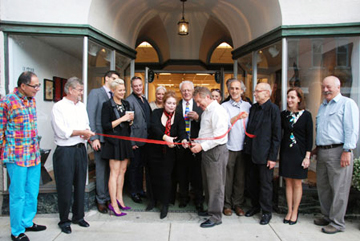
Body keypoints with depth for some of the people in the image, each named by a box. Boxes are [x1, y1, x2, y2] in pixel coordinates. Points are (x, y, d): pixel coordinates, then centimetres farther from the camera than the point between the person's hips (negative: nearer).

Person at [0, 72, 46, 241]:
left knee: (32, 192, 15)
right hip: (16, 156, -6)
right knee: (18, 194, 4)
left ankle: (28, 222, 33)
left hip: (34, 155, 7)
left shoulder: (32, 99, 9)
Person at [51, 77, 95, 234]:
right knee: (65, 187, 3)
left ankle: (78, 216, 28)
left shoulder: (81, 106, 13)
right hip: (65, 151, -6)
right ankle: (64, 221, 19)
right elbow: (61, 132, -15)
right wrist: (82, 132, -10)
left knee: (80, 185, 12)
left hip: (81, 149, 6)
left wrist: (87, 132, -7)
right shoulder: (59, 107, -7)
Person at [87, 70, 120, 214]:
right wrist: (94, 138, -15)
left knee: (110, 169, 10)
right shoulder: (95, 93, -2)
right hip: (100, 138, -5)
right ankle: (101, 200, 15)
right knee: (101, 169, 1)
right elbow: (90, 116, -9)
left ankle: (109, 197, 22)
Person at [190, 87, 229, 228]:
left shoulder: (217, 111, -15)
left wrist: (202, 146, -21)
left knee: (215, 185, 1)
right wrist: (197, 143, 7)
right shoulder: (205, 111, 15)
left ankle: (215, 217, 12)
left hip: (216, 151, -9)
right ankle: (211, 209, 34)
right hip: (207, 150, 10)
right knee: (208, 183, 18)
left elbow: (219, 136, -22)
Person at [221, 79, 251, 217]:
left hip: (243, 147, 2)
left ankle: (238, 204, 22)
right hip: (228, 147, -2)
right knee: (227, 178, 4)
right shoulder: (224, 106, 1)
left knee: (240, 178, 9)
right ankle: (227, 204, 18)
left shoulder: (247, 106, 9)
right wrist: (237, 117, -24)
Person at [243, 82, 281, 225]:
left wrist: (273, 157, -13)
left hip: (264, 153, -6)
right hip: (251, 152, 6)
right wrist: (247, 146, 7)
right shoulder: (253, 108, 9)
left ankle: (266, 212, 23)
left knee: (265, 184, 6)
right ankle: (255, 206, 36)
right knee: (251, 181, 16)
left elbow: (276, 135, -11)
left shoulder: (273, 109, -10)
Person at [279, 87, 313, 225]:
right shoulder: (284, 114, 5)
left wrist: (307, 156, -8)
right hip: (285, 152, 3)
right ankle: (289, 211, 21)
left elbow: (309, 137, -4)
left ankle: (295, 212, 19)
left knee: (297, 183, 6)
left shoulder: (306, 115, -4)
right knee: (288, 183, 9)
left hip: (299, 153, -3)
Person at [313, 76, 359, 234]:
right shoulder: (322, 106, 20)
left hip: (338, 151, -8)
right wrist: (317, 147, 21)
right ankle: (327, 216, 28)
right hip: (322, 152, 8)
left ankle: (337, 223, 11)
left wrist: (347, 151, -18)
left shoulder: (347, 103, -4)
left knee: (339, 189, 0)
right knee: (322, 186, 13)